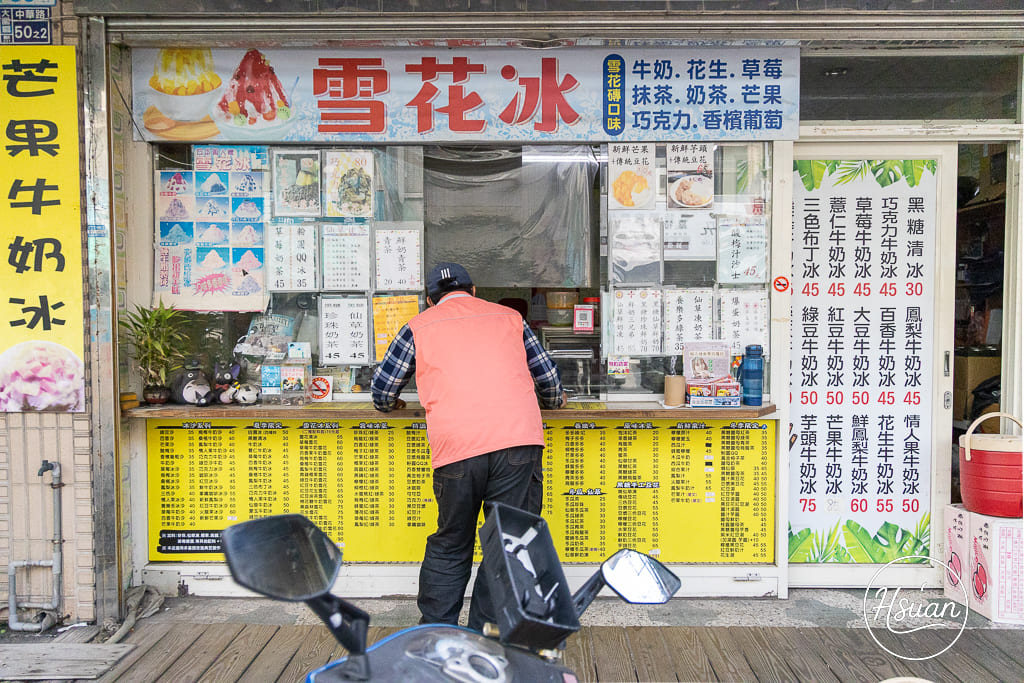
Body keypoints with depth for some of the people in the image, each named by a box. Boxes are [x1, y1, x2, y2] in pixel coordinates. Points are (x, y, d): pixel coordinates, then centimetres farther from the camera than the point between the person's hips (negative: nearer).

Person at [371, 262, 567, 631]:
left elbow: (382, 387, 21)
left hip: (456, 447, 0)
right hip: (519, 438, 1)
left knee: (449, 545, 16)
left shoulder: (418, 327, 17)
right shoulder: (509, 317, 22)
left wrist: (389, 404, 44)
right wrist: (554, 399, 48)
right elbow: (548, 377, 26)